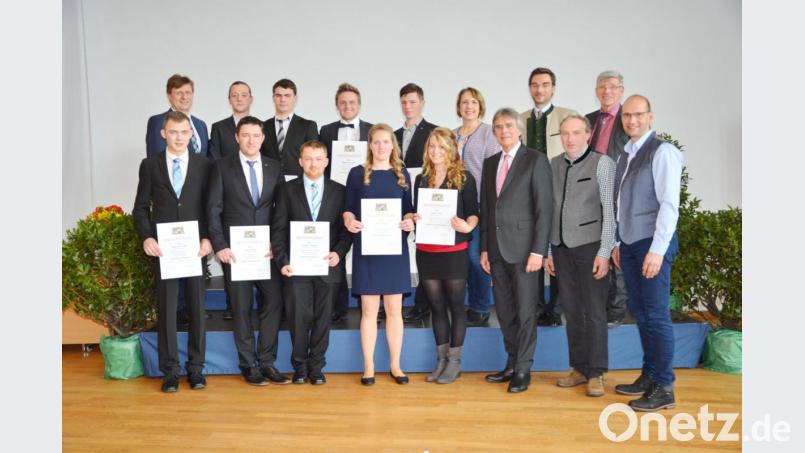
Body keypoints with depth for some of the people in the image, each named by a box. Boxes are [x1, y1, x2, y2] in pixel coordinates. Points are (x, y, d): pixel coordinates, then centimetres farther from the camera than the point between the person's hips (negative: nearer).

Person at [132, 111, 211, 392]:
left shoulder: (203, 165, 5)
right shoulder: (150, 165, 5)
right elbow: (141, 207, 6)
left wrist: (208, 238, -8)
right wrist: (146, 238, -9)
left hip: (195, 247, 0)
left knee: (197, 308, 5)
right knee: (166, 309, 5)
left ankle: (195, 367, 17)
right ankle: (169, 370, 15)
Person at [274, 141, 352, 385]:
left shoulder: (339, 191, 7)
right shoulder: (288, 190, 6)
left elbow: (346, 228, 5)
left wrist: (339, 253, -11)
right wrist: (282, 261, -6)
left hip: (328, 265, 1)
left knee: (322, 318, 7)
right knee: (300, 317, 2)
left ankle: (316, 366, 21)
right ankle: (300, 365, 19)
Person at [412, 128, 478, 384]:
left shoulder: (464, 177, -2)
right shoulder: (421, 179, 9)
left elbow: (474, 212, -4)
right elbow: (416, 211, 14)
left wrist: (468, 226, -24)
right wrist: (413, 219, -8)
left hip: (454, 252, -4)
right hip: (426, 252, 4)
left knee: (455, 305, 6)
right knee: (436, 306, 12)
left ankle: (455, 362, 17)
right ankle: (441, 360, 23)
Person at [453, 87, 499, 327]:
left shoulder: (488, 132, 0)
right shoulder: (452, 134, 15)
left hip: (480, 202, -5)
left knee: (476, 254, -6)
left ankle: (481, 309, 8)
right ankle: (473, 305, 19)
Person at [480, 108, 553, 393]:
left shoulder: (536, 160, -4)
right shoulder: (490, 163, 14)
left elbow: (544, 208, -9)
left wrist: (538, 251, -14)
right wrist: (484, 248, 10)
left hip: (523, 248, -5)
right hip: (496, 249, 6)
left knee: (525, 311, 2)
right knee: (504, 311, 11)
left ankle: (523, 370, 13)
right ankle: (512, 364, 23)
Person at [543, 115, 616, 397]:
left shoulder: (602, 163, -3)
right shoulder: (554, 165, 10)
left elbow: (610, 210, -7)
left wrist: (604, 253, -12)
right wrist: (548, 251, 10)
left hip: (590, 247, -4)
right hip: (562, 248, 4)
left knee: (594, 312, -1)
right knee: (572, 311, 8)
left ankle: (596, 374, 8)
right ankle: (579, 369, 18)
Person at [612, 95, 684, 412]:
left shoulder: (662, 152, -9)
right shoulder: (625, 155, 13)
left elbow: (669, 204, -16)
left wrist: (657, 250, -20)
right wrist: (618, 243, 13)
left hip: (652, 244, -7)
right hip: (629, 244, 7)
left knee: (656, 315, -3)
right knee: (640, 313, 12)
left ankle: (664, 389, 6)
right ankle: (649, 376, 23)